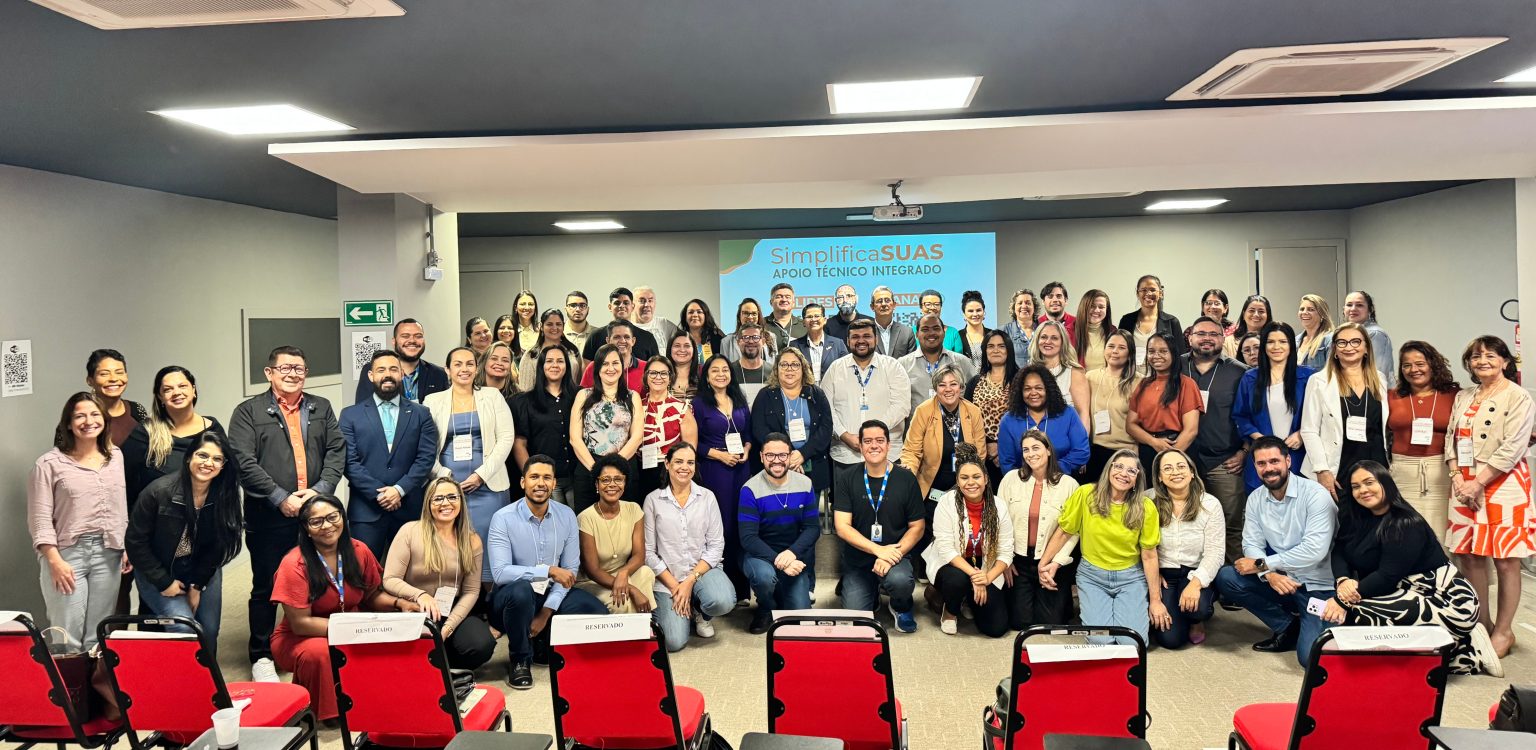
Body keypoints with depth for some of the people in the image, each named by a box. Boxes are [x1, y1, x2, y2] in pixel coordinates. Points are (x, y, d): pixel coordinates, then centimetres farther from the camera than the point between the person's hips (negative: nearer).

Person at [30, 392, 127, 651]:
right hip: (67, 553, -4)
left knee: (98, 637, 8)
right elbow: (40, 519, -7)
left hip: (108, 553, 4)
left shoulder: (115, 456, 9)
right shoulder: (49, 463, -5)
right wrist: (55, 561, -13)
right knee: (67, 638, -2)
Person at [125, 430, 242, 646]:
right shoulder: (159, 491, -22)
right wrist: (164, 583, -13)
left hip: (203, 573, 4)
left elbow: (217, 546, -3)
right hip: (158, 575, -3)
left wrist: (198, 586, -6)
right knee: (185, 629, -18)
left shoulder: (225, 496, -13)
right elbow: (135, 542, -14)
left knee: (209, 633, 4)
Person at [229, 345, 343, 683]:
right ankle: (261, 657, 17)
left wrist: (320, 489, -8)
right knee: (266, 588, 6)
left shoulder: (321, 408, 14)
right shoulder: (248, 412, 2)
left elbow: (337, 451, 7)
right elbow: (244, 462, -8)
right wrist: (281, 498, -14)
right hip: (269, 516, -3)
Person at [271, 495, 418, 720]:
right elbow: (300, 623, -19)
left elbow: (372, 595, 10)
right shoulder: (295, 565, -18)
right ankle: (326, 713, -10)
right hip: (301, 639, -4)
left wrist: (399, 603, -11)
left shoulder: (358, 551, -3)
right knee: (318, 653, -38)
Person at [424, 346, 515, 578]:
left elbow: (506, 438, 1)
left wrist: (481, 475, -8)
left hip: (486, 486, 0)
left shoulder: (493, 397, 9)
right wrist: (443, 475, -9)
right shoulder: (433, 401, 10)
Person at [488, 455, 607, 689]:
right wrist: (549, 570, -29)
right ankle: (520, 659, -10)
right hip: (514, 596, -3)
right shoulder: (503, 518, -13)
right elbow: (500, 573, -24)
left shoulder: (566, 516, -1)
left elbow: (571, 570, -4)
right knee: (521, 590, -39)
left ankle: (545, 643, 6)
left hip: (552, 594, 3)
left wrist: (546, 612, -14)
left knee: (598, 613, -22)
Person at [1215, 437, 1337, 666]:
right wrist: (1269, 574, -24)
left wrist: (1261, 564, -19)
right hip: (1280, 579, 6)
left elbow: (1314, 550, -24)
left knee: (1311, 656, -25)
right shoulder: (1255, 499, 2)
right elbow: (1252, 544, -2)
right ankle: (1288, 628, 2)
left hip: (1317, 586, -6)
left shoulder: (1315, 494, -17)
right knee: (1225, 578, -17)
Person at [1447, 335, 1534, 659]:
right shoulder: (1463, 398, 14)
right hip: (1466, 486, 6)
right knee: (1469, 557, 7)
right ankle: (1483, 624, 21)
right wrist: (1458, 478, -3)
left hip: (1503, 484, -6)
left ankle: (1503, 631, 10)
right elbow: (1452, 439, 13)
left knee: (1505, 561, -1)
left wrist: (1479, 482, -15)